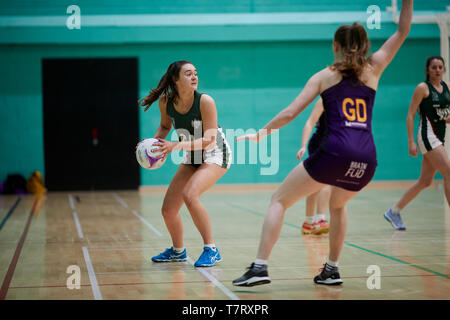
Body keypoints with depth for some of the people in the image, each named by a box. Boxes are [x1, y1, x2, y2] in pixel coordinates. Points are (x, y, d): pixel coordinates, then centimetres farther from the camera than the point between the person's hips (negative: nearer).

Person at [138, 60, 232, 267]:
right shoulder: (166, 101, -11)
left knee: (190, 195, -31)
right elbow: (165, 126, 10)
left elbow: (210, 140, -27)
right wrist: (154, 143, -10)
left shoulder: (205, 101, -25)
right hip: (192, 157, 6)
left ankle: (211, 250, -18)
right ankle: (178, 251, 32)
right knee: (168, 211, 3)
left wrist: (177, 146, -38)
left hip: (215, 155, -6)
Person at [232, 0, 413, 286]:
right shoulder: (373, 70, 17)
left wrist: (262, 133, 17)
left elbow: (290, 114, 6)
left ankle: (260, 267, -3)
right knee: (338, 205, 33)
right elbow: (403, 31, 27)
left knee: (279, 200, 9)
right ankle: (332, 270, 27)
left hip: (334, 152, -4)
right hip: (366, 159, 4)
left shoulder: (325, 76, 12)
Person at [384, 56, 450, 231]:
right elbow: (410, 115, -8)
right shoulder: (423, 88, -7)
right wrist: (411, 142, -15)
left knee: (425, 181, 10)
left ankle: (393, 212, 21)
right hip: (427, 136, -8)